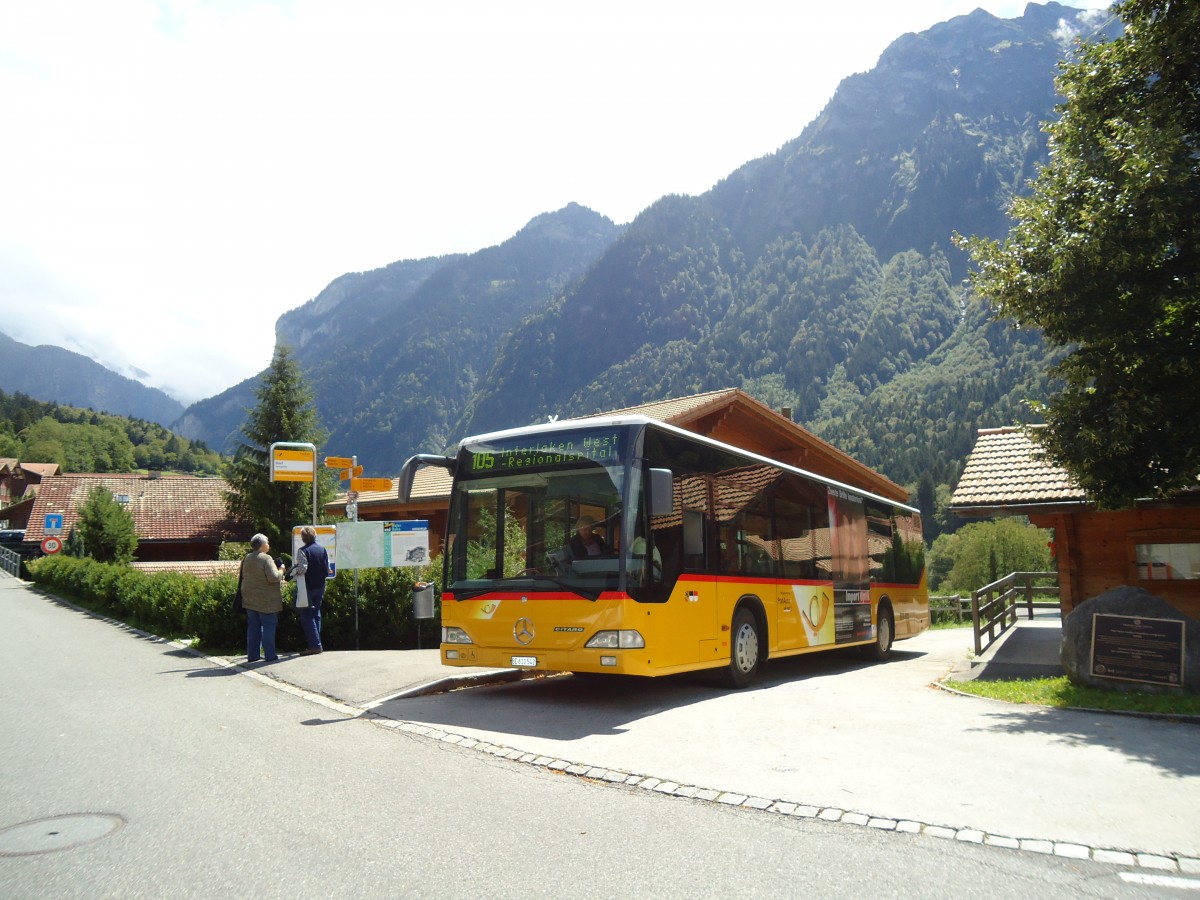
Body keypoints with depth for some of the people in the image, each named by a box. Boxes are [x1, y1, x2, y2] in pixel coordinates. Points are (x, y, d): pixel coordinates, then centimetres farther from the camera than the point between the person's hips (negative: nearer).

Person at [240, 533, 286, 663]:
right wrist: (281, 570, -6)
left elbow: (244, 576, 17)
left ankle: (252, 655, 15)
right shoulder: (266, 558, -17)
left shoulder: (246, 558, 7)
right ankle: (270, 655, 2)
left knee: (253, 626, 13)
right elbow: (273, 577, -23)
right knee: (268, 626, 1)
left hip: (249, 599, 7)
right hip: (266, 600, -7)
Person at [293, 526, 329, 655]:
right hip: (320, 586, 6)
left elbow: (302, 568, -24)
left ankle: (315, 645, -5)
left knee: (307, 616, 0)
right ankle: (316, 644, 17)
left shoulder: (303, 551, -14)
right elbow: (327, 569, 5)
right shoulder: (323, 550, 5)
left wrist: (293, 572, -6)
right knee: (316, 614, 15)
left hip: (307, 587, -6)